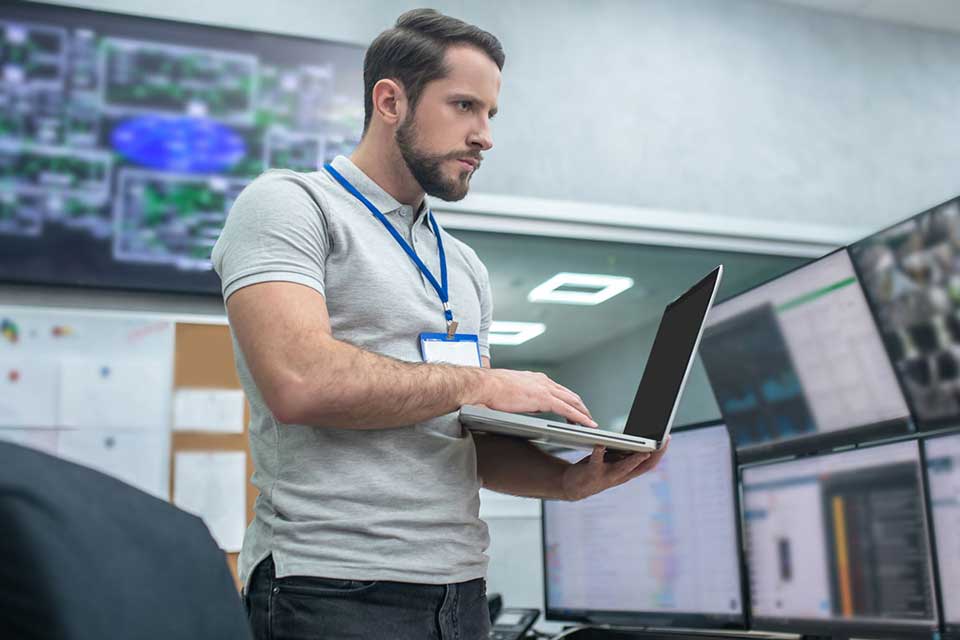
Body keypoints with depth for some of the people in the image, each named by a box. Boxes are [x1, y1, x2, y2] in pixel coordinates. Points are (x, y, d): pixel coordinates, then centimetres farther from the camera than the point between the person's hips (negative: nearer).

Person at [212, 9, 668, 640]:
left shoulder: (464, 266, 16)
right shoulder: (287, 204, -4)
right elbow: (299, 380, -21)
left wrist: (568, 480, -4)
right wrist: (481, 382, -12)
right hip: (333, 587, -6)